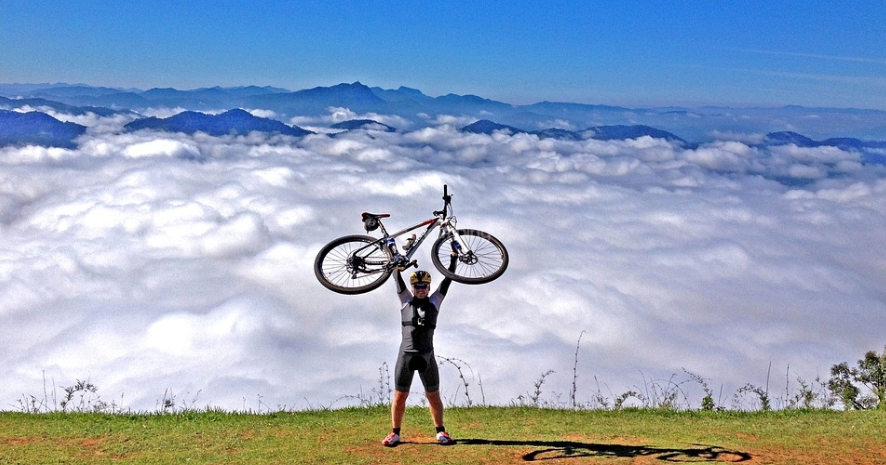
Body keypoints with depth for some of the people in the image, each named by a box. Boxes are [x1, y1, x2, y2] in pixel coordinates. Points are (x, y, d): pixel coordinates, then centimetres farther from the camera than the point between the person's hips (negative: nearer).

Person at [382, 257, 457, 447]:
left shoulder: (434, 302, 8)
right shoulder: (406, 300, 7)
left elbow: (448, 279, 6)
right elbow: (397, 278, 2)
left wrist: (454, 257, 3)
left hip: (427, 356, 0)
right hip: (406, 355, 0)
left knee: (433, 396, 7)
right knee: (399, 396, 4)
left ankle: (441, 432, 18)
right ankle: (395, 433, 14)